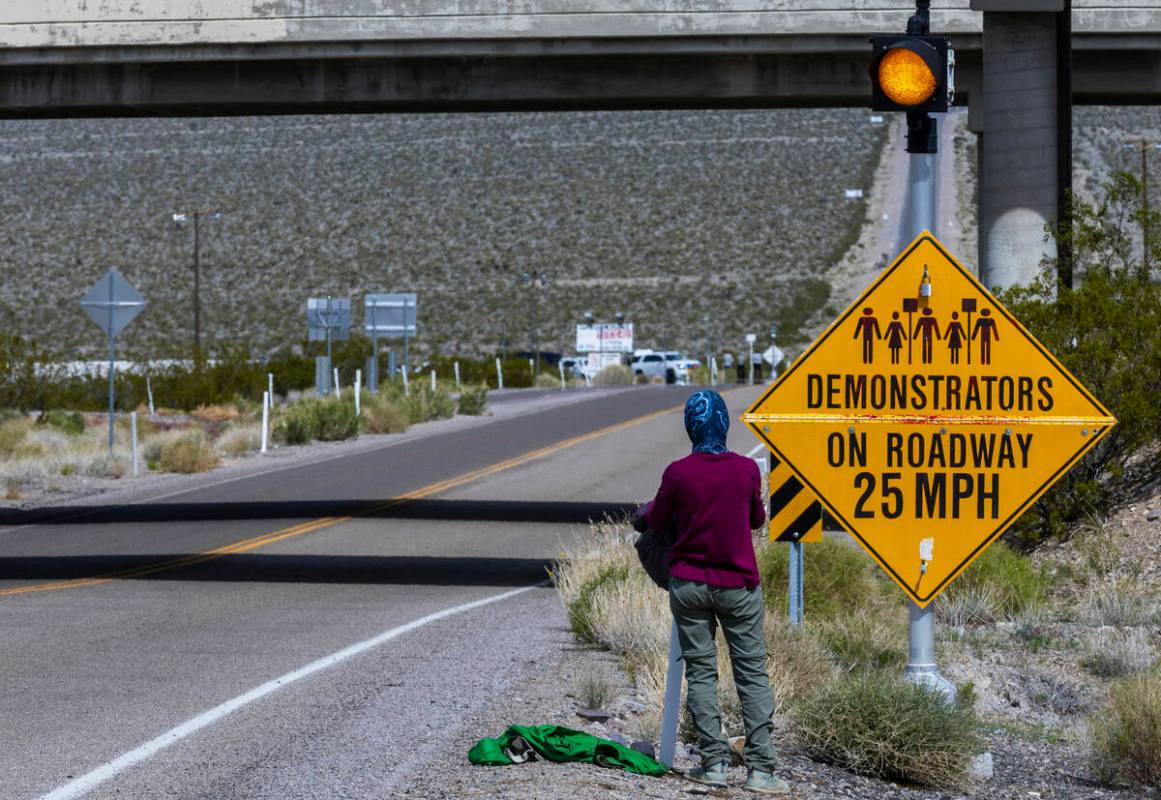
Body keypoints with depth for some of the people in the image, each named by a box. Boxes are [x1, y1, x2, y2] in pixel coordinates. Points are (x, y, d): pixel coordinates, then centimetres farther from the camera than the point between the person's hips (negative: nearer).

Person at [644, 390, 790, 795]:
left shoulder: (678, 473, -10)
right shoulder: (746, 469, -6)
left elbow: (655, 521, 4)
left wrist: (646, 508, 26)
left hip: (689, 586, 0)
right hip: (738, 586, 0)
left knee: (700, 671, 8)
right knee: (752, 673, 3)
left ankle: (714, 762, 3)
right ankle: (760, 768, -4)